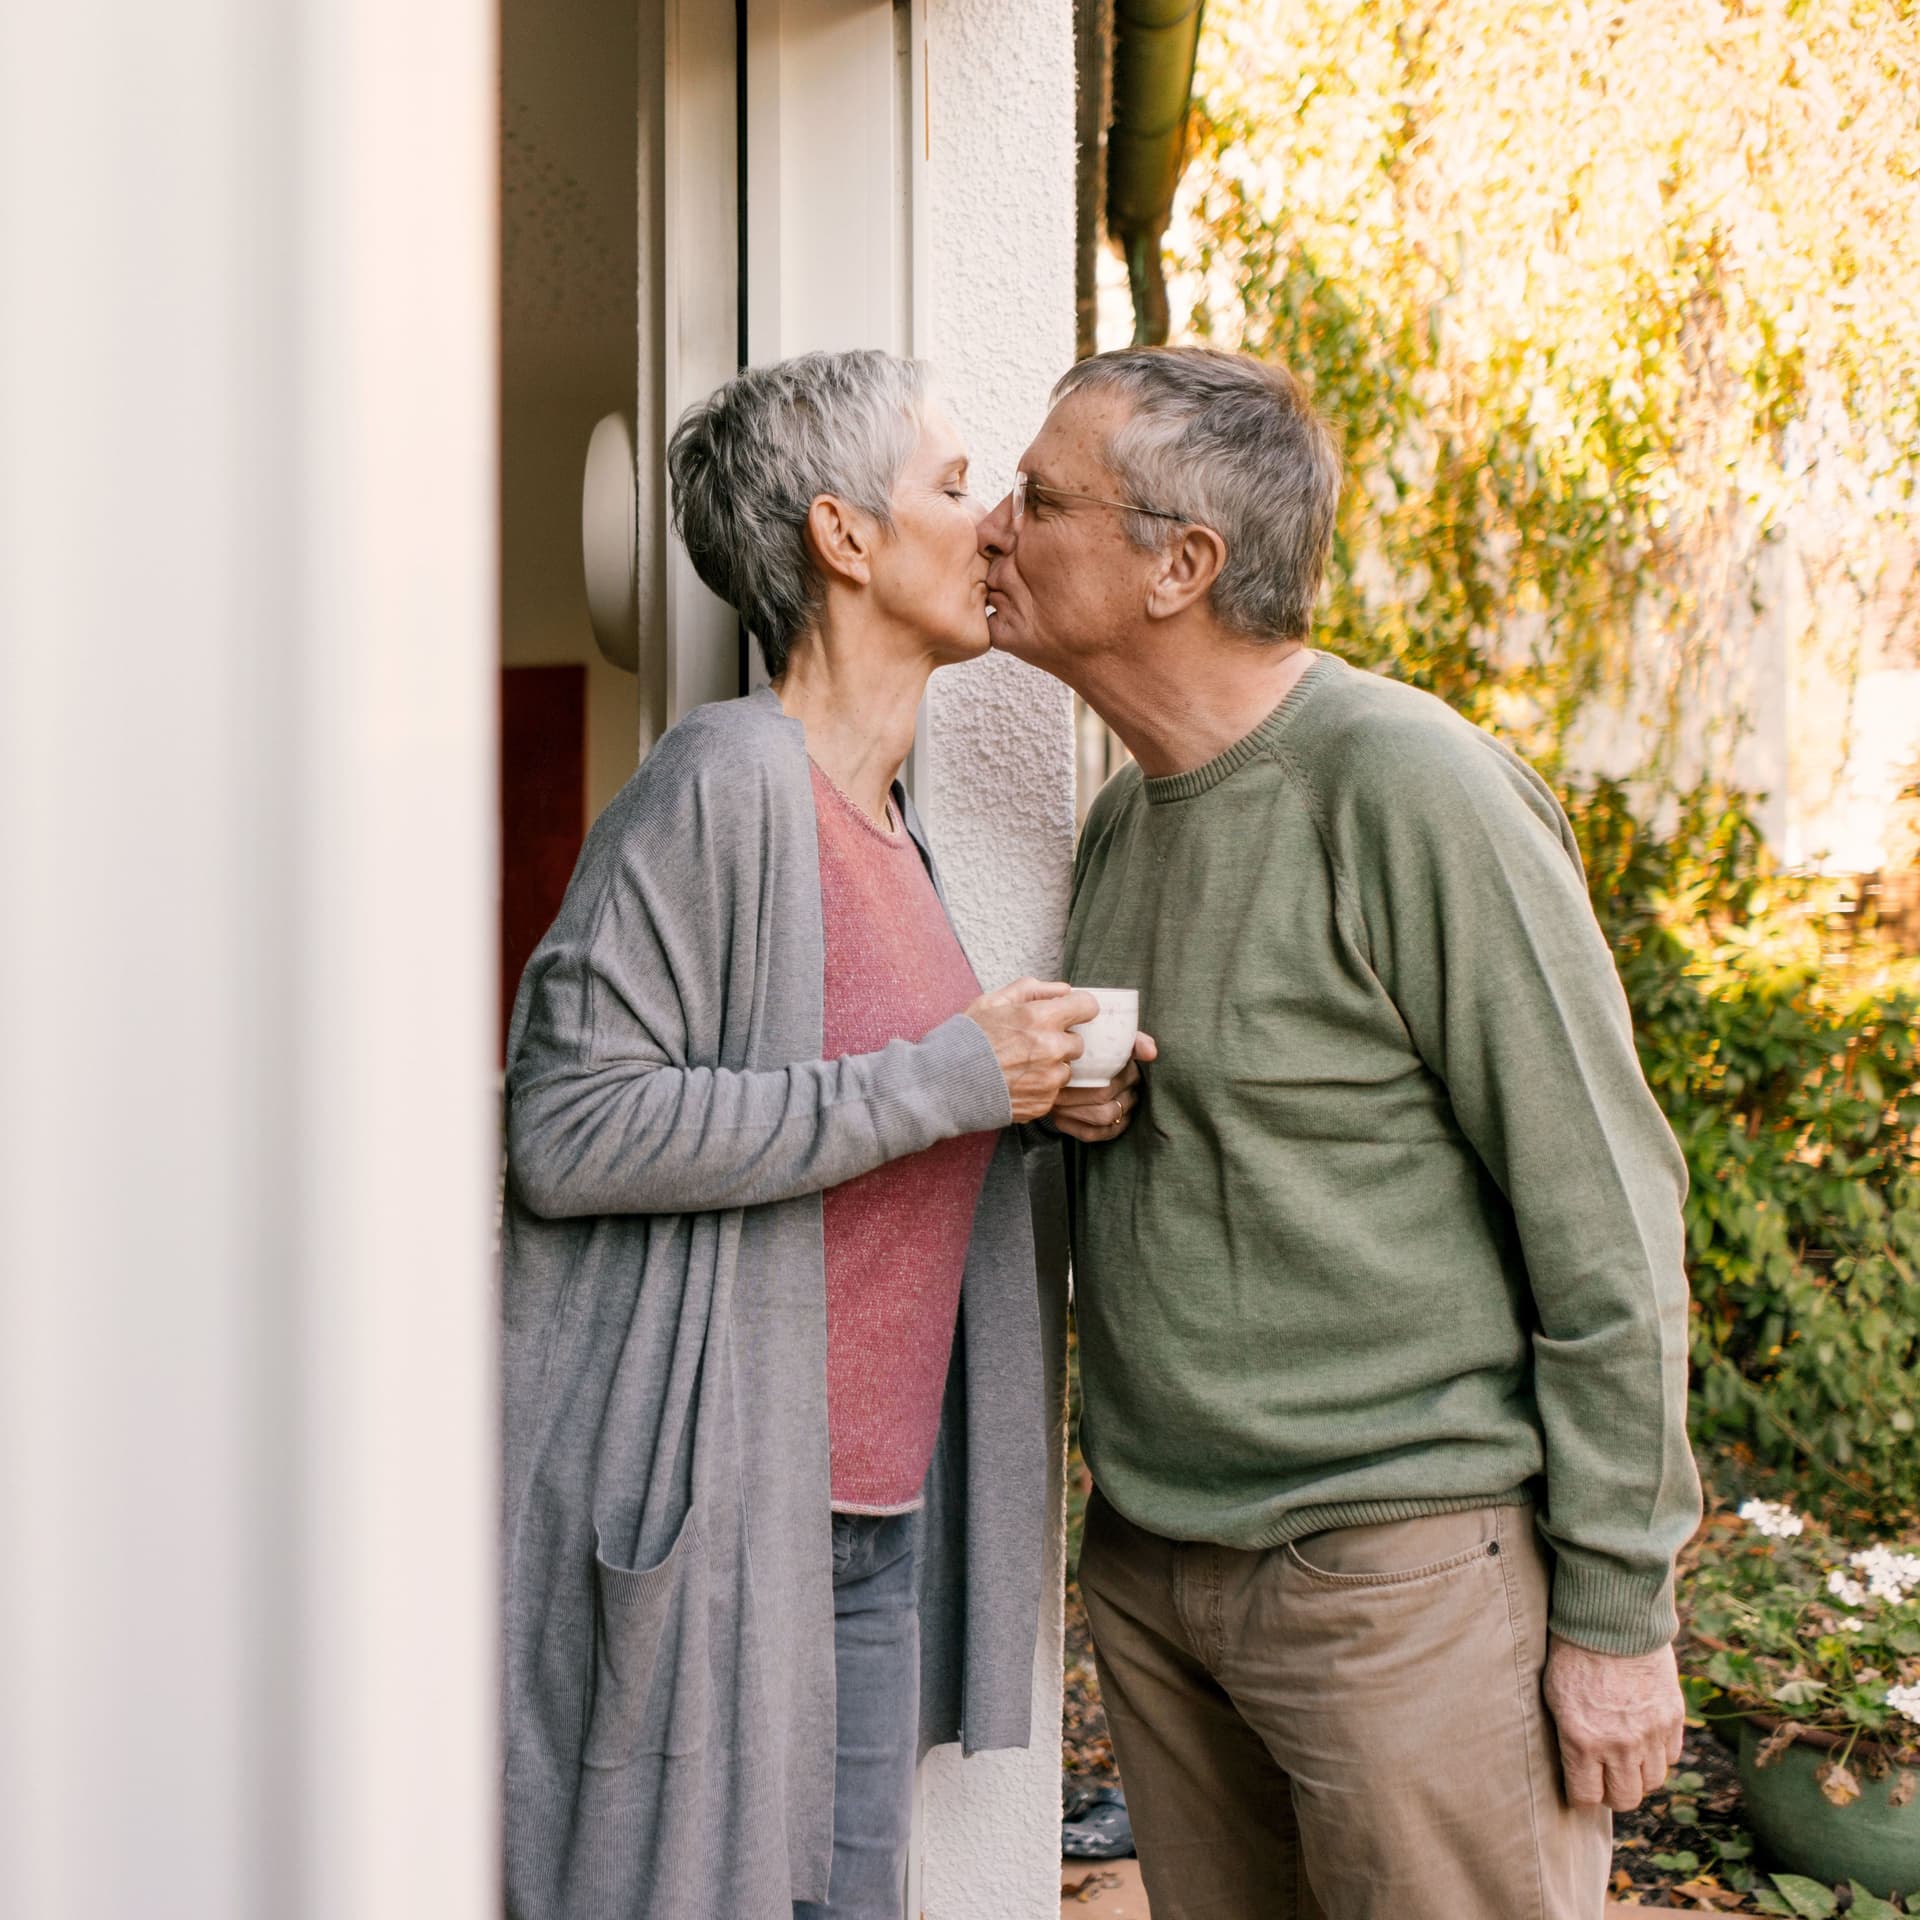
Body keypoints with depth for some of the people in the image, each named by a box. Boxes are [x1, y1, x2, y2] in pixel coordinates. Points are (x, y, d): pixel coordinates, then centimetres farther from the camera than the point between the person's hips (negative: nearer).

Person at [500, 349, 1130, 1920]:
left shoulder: (890, 813, 12)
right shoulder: (729, 779, -14)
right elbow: (568, 1130, -21)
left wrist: (1039, 1091, 3)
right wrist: (940, 1082, -20)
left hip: (875, 1517, 8)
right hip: (704, 1520, -8)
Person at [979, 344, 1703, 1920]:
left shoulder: (1408, 787, -16)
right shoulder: (1128, 816, 9)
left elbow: (1605, 1213, -14)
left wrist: (1616, 1610, -12)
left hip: (1401, 1560, -7)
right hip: (1148, 1571, 7)